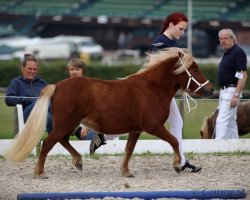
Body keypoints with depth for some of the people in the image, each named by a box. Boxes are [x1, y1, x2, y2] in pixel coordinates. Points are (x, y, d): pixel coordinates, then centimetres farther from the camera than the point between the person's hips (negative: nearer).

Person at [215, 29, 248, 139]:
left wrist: (236, 95, -24)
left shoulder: (238, 52, -13)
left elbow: (243, 75, -19)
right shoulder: (226, 53, 15)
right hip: (224, 91, 10)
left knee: (222, 121, -15)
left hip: (231, 91, -10)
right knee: (230, 121, 12)